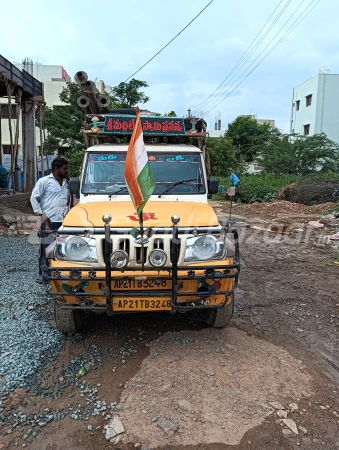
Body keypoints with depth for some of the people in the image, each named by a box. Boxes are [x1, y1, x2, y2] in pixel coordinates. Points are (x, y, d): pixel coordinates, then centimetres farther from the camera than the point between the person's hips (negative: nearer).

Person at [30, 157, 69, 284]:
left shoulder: (66, 182, 16)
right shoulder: (44, 181, 0)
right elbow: (34, 198, -2)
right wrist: (41, 214, -9)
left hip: (64, 221, 5)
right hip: (50, 221, -5)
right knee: (46, 248, 0)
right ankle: (42, 275, 9)